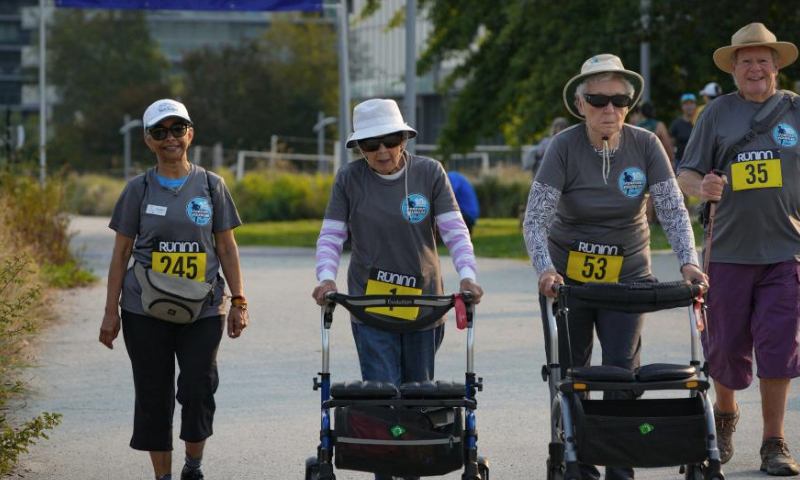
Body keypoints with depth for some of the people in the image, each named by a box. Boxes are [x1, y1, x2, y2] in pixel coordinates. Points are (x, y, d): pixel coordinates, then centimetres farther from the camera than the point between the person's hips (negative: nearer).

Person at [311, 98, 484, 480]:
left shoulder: (429, 173, 0)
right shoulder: (350, 179, 0)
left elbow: (455, 231, -3)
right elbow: (331, 236, 2)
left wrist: (466, 275, -19)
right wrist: (326, 277, -16)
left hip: (424, 296, 1)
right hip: (370, 298, -1)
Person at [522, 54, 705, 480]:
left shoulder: (645, 145, -9)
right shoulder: (565, 147, -15)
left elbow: (673, 210, -10)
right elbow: (536, 218, -19)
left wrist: (688, 262, -26)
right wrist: (545, 270, -35)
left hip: (627, 273, 1)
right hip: (567, 275, -1)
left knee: (623, 369, -10)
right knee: (570, 374, 4)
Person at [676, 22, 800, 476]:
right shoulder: (718, 113, 4)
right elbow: (686, 172, 4)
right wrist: (701, 186, -19)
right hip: (729, 248, 0)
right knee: (727, 345, 6)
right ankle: (725, 416, 35)